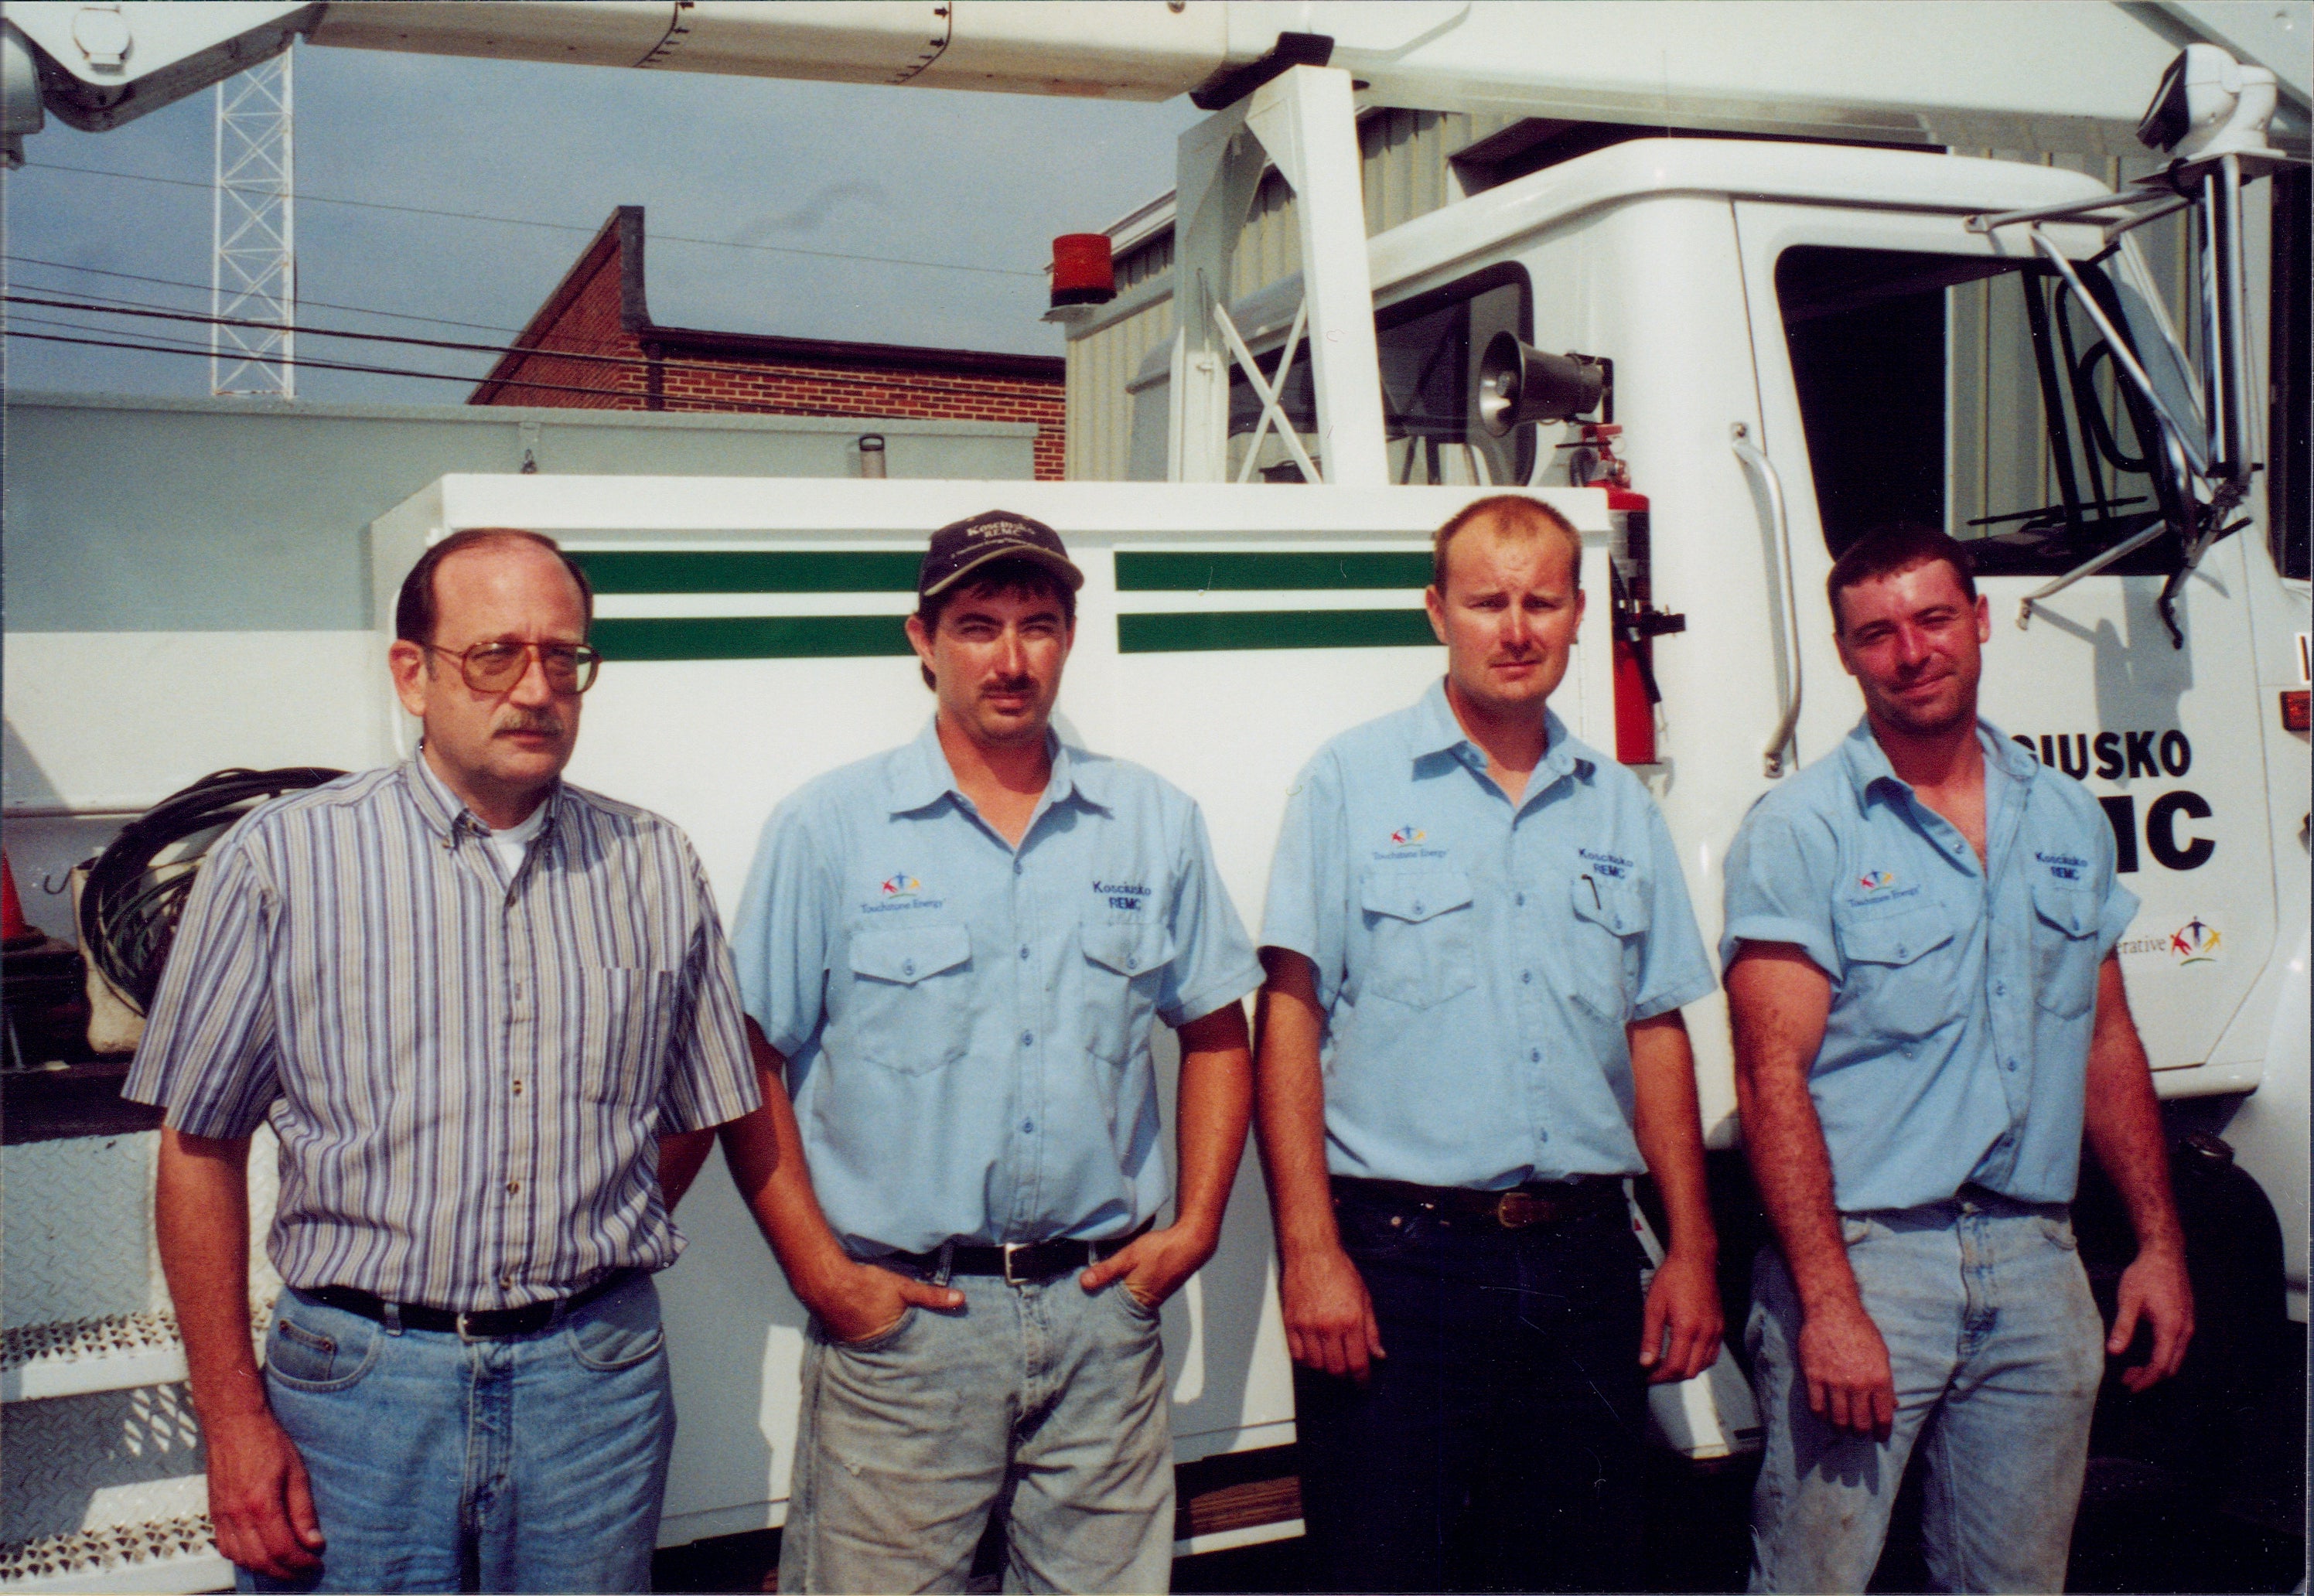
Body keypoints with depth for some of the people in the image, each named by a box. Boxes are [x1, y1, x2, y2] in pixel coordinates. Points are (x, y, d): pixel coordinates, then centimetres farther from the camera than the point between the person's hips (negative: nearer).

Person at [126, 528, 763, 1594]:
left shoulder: (656, 867, 4)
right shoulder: (281, 860, -3)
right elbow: (200, 1147, -2)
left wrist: (580, 1262, 5)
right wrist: (232, 1419, -4)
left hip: (598, 1380, 2)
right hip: (358, 1377, -2)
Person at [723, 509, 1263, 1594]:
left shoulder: (1155, 823, 8)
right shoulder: (826, 831, -1)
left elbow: (1216, 1030, 15)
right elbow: (751, 1066, -1)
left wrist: (1195, 1225, 5)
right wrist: (819, 1270, -8)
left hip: (1101, 1310, 3)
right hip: (898, 1313, -2)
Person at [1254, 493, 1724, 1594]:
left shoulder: (1621, 809, 13)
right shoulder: (1352, 781, 0)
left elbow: (1657, 1037, 15)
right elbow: (1289, 1020, -5)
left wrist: (1692, 1251, 8)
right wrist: (1310, 1251, -13)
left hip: (1584, 1260, 4)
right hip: (1399, 1255, -4)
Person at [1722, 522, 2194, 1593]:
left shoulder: (2070, 820, 12)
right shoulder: (1797, 831, -6)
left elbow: (2108, 1044, 18)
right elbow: (1774, 1080, -12)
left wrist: (2158, 1242, 11)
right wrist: (1828, 1302, -19)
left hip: (2034, 1263, 5)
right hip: (1862, 1253, -5)